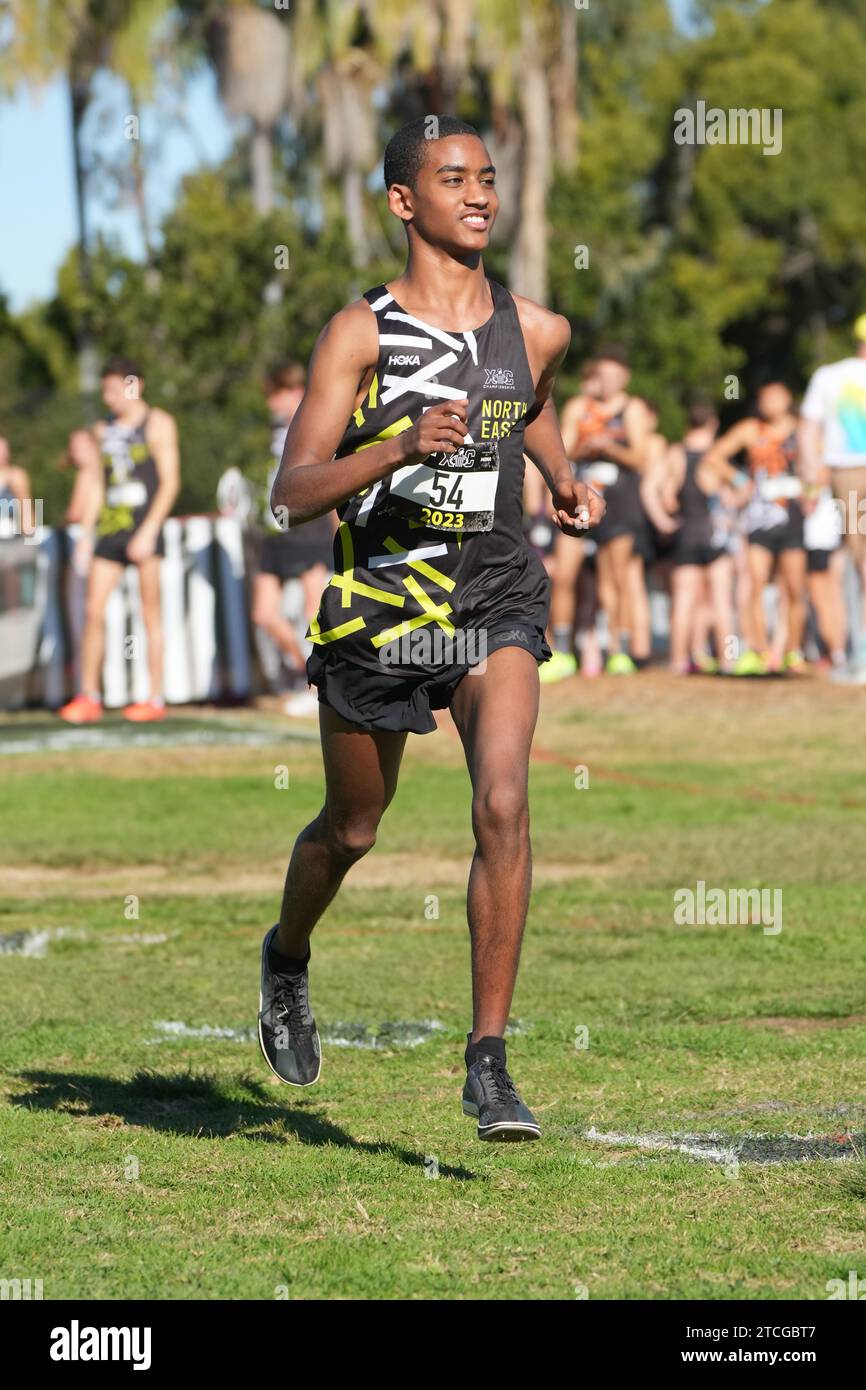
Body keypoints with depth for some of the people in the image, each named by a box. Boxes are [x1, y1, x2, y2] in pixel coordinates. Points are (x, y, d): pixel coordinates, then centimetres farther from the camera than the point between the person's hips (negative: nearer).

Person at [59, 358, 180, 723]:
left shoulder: (158, 424, -1)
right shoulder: (103, 430, 16)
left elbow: (170, 481, -6)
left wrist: (149, 531, -15)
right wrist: (86, 534, 12)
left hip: (144, 527, -5)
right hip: (110, 528, 5)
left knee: (150, 613, -3)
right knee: (94, 610, -2)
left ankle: (155, 699, 0)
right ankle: (89, 697, 2)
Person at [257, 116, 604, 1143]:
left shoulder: (536, 332, 4)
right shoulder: (359, 334, -8)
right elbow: (292, 492, -15)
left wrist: (565, 478, 17)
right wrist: (403, 447, -27)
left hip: (495, 603, 1)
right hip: (378, 603, -1)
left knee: (503, 806, -21)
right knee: (351, 829, 16)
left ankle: (488, 1062, -16)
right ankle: (288, 960, 50)